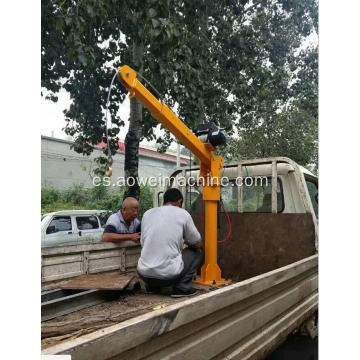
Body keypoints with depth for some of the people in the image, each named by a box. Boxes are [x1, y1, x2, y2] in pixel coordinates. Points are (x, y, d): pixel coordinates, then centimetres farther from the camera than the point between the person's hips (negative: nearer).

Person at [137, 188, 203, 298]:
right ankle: (182, 288, 5)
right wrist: (185, 240, 32)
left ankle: (152, 286, 21)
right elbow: (198, 244, 8)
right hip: (168, 275, -4)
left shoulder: (147, 213, 10)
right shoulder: (183, 214, 0)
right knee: (198, 252, 18)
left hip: (144, 273, 5)